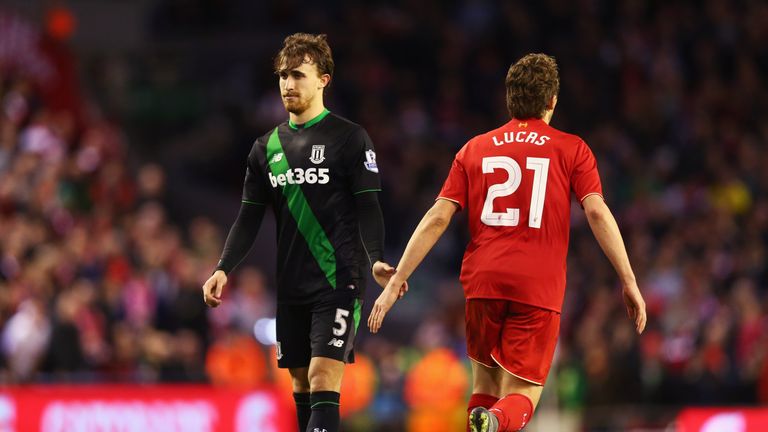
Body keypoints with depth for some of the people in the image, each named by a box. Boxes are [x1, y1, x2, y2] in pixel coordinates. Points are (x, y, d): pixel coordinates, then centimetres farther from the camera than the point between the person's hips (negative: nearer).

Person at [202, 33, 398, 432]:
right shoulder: (267, 147, 13)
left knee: (323, 380, -16)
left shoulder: (350, 138, -2)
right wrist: (223, 268, 1)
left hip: (338, 282, -6)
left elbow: (367, 208, -7)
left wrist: (375, 260, -23)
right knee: (300, 382, 7)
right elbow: (249, 218, 14)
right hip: (290, 287, 6)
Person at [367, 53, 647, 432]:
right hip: (540, 287, -2)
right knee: (521, 399, 0)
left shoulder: (474, 149, 11)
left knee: (485, 382, 21)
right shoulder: (572, 149, 6)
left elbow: (437, 218, 4)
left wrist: (396, 281, 4)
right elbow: (598, 213, -6)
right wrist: (629, 282, -4)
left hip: (483, 281, 2)